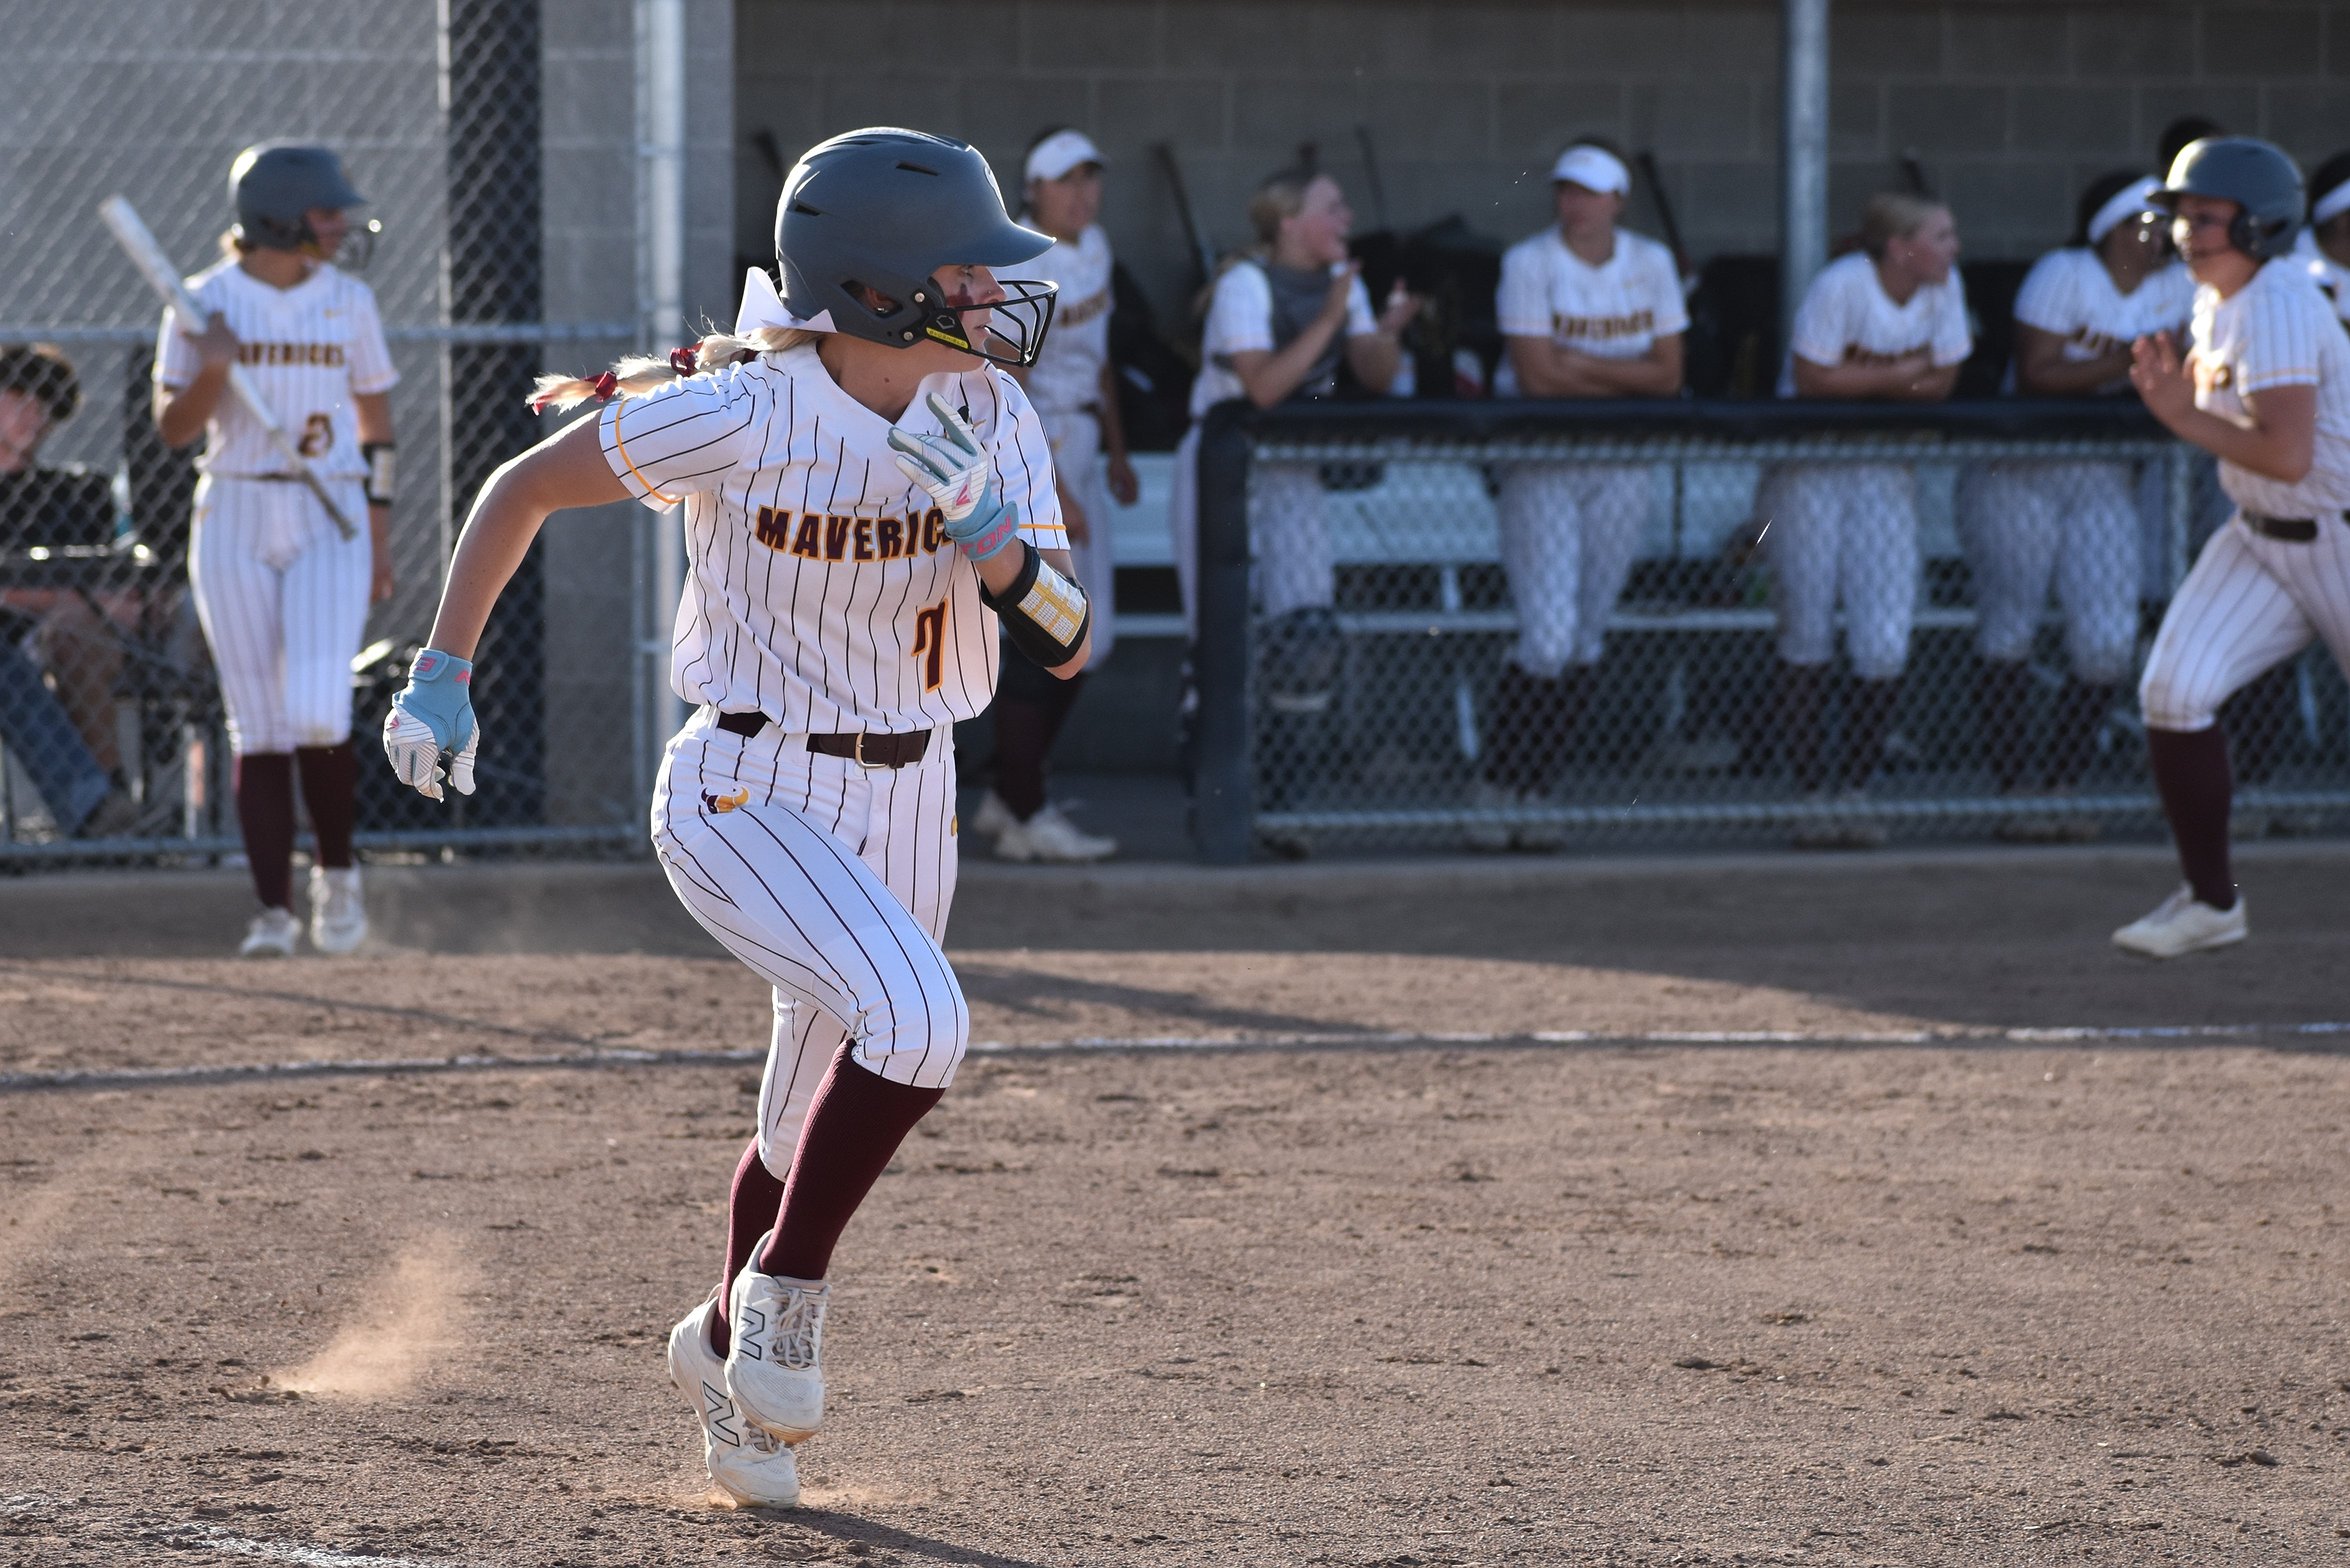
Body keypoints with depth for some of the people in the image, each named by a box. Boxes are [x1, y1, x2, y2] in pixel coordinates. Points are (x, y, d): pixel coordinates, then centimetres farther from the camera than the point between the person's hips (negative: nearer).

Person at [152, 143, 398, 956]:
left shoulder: (348, 301, 5)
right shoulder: (205, 302, 0)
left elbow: (375, 419, 13)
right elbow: (173, 428, -1)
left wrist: (380, 532, 9)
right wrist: (211, 372, -21)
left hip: (331, 521, 0)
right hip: (235, 520, 0)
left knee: (317, 712, -17)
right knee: (259, 728, -2)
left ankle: (337, 871, 7)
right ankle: (274, 910, 2)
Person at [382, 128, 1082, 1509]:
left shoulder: (988, 417, -7)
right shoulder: (740, 414, -20)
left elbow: (1069, 646, -10)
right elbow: (524, 486, -7)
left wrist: (986, 536, -28)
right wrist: (442, 672, -7)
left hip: (906, 800, 6)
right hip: (748, 797, -6)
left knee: (819, 1119, 17)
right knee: (916, 1021, -28)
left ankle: (731, 1348, 43)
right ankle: (784, 1289, -7)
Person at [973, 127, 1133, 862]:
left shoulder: (1094, 248, 11)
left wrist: (1116, 452, 22)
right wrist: (1051, 489, -23)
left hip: (1078, 442, 9)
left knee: (1090, 632, 11)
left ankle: (1008, 797, 20)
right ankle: (1025, 818, -7)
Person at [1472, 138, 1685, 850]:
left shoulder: (1650, 264, 5)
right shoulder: (1528, 264, -8)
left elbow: (1669, 375, -1)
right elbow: (1536, 376, -16)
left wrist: (1581, 365, -12)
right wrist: (1629, 378, -10)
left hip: (1622, 467, 4)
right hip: (1541, 464, -4)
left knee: (1584, 644, 3)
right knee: (1549, 638, -13)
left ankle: (1531, 793, 11)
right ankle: (1494, 791, 0)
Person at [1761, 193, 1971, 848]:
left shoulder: (1942, 287, -3)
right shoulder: (1841, 286, -18)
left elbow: (1941, 382, -1)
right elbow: (1812, 381, -21)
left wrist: (1864, 375, -15)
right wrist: (1900, 374, -13)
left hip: (1886, 470, 4)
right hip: (1808, 468, -4)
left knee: (1885, 642, -6)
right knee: (1807, 634, -1)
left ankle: (1853, 789, 6)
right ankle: (1812, 793, 7)